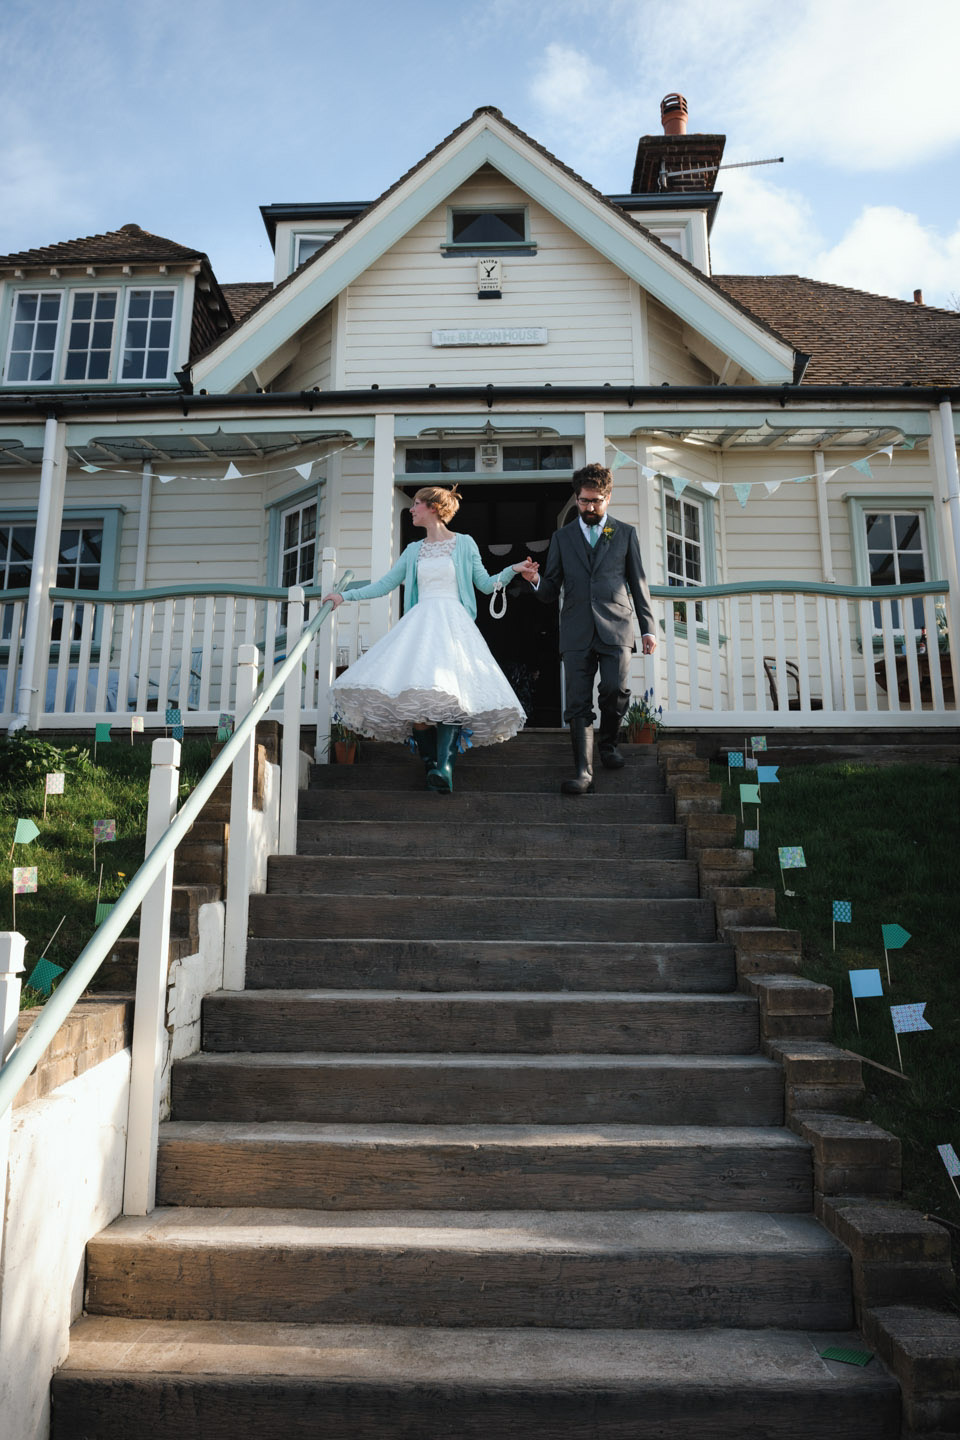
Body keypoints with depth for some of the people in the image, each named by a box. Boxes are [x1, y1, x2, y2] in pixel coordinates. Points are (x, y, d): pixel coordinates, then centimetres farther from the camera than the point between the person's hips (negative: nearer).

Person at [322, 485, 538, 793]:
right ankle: (430, 761, 0)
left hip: (453, 624, -3)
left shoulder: (464, 543, 11)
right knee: (413, 695, -12)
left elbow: (485, 584, 13)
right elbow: (385, 584, 23)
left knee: (450, 692, -21)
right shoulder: (414, 550, 20)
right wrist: (345, 596, 19)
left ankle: (444, 767, -26)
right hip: (419, 625, 3)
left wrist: (514, 570, -1)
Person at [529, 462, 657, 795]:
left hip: (615, 629, -1)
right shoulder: (562, 537, 16)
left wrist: (648, 628, 8)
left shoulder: (626, 534, 15)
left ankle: (608, 744, 14)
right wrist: (536, 581, -10)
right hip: (576, 632, 1)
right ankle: (583, 772, -5)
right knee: (578, 703, -6)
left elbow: (638, 583, 14)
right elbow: (550, 591, 13)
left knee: (616, 690, -15)